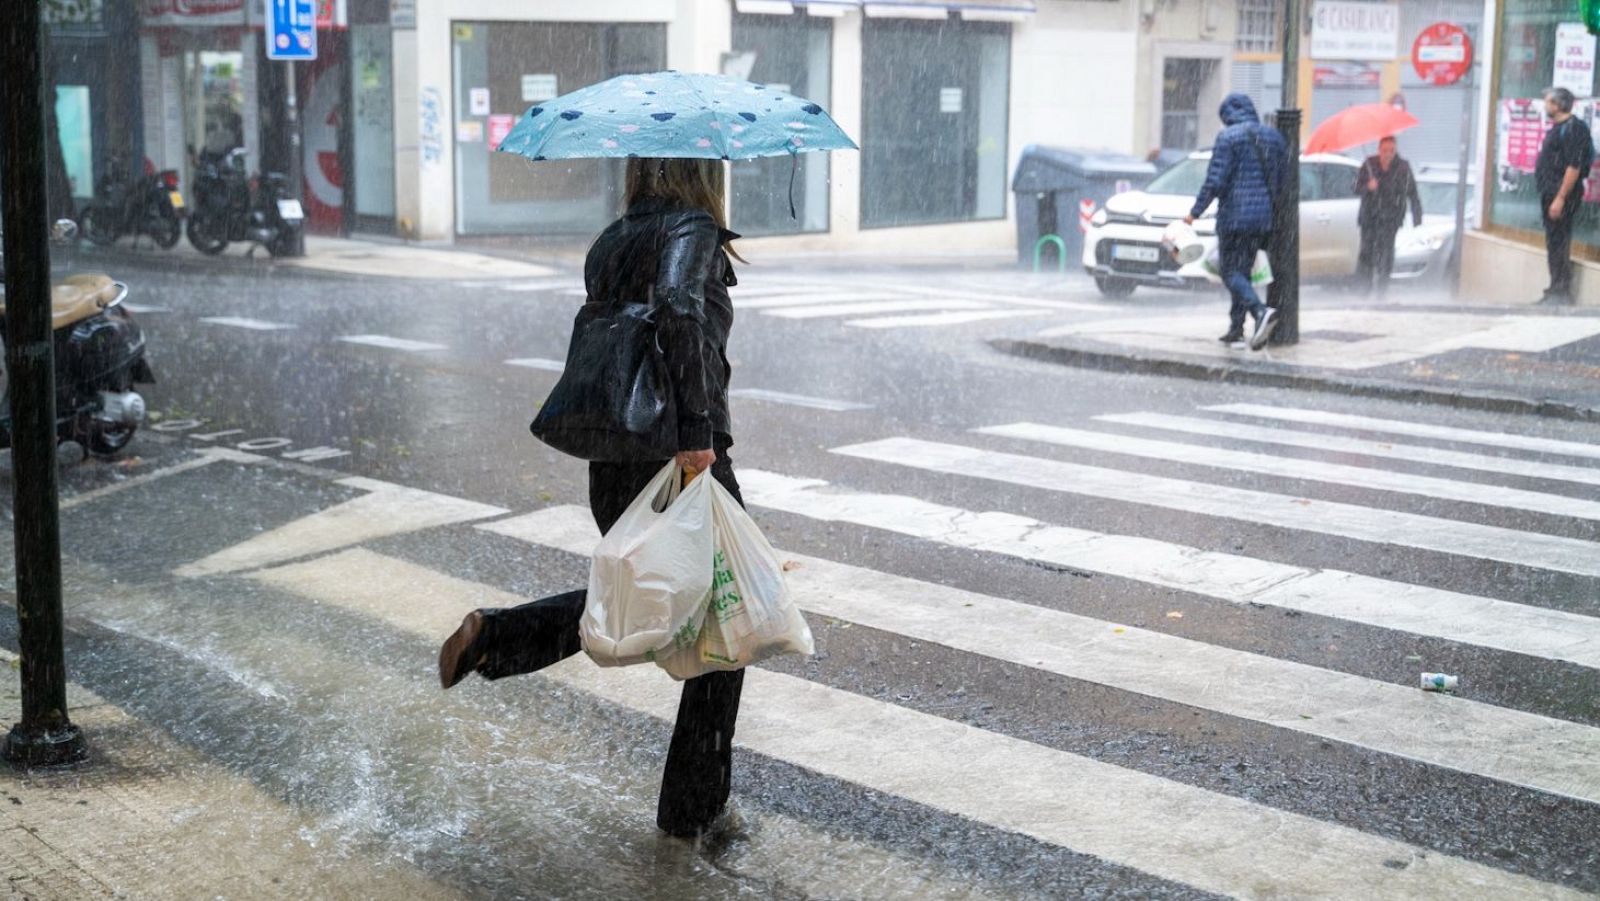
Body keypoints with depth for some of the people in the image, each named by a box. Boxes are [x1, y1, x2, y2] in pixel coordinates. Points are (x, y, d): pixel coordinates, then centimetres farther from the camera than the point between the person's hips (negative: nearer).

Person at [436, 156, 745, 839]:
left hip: (610, 469, 7)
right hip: (687, 468, -7)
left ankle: (494, 635, 11)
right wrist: (698, 430, -30)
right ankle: (694, 808, 18)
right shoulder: (692, 231, -12)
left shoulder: (607, 245, 9)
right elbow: (677, 308, -32)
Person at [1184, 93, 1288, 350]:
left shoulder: (1229, 137, -8)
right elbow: (1280, 181, 16)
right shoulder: (1274, 137, 13)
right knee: (1243, 270, 14)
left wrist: (1195, 212, -6)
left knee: (1231, 271, -4)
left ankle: (1261, 311, -27)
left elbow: (1215, 180, -14)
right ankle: (1236, 328, 14)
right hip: (1264, 217, 7)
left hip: (1234, 215, -7)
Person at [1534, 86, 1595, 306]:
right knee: (1554, 244, 13)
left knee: (1558, 243, -8)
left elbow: (1574, 167, -21)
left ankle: (1561, 292, -4)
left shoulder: (1573, 129, -14)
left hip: (1562, 194, -10)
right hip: (1550, 193, 10)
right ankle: (1556, 291, 20)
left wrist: (1560, 198, -25)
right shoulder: (1557, 128, 17)